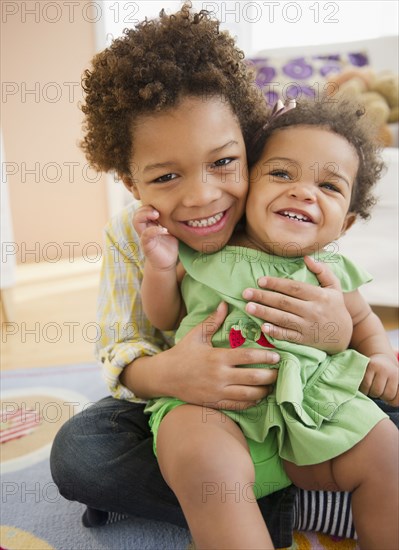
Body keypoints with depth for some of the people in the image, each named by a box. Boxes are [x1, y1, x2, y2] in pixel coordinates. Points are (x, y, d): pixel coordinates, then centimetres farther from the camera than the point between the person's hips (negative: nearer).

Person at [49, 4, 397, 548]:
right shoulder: (129, 237, -14)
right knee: (76, 450, -24)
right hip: (176, 405, 2)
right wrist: (164, 373, -39)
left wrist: (340, 333, -38)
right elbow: (119, 350, -14)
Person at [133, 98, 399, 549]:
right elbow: (165, 319, 11)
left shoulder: (330, 273, 6)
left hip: (309, 408, 3)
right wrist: (160, 267, -7)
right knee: (201, 462, -32)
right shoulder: (201, 252, 1)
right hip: (209, 403, -2)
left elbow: (361, 320, 25)